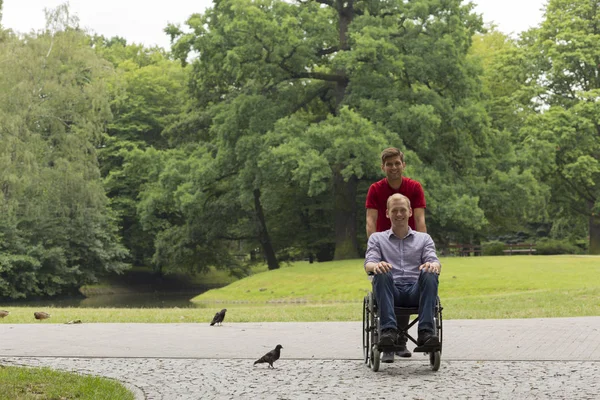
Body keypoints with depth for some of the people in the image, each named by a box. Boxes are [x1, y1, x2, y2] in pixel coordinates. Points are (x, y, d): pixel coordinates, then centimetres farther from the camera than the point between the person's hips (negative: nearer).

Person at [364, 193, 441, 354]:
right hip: (390, 291, -1)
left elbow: (434, 261, 5)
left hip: (416, 291, 1)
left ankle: (426, 332, -41)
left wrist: (433, 265, -23)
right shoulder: (377, 238, 21)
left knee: (429, 274, -32)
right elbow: (368, 264, 3)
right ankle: (388, 330, -46)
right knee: (382, 274, -34)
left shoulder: (424, 238, 22)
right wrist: (376, 266, -24)